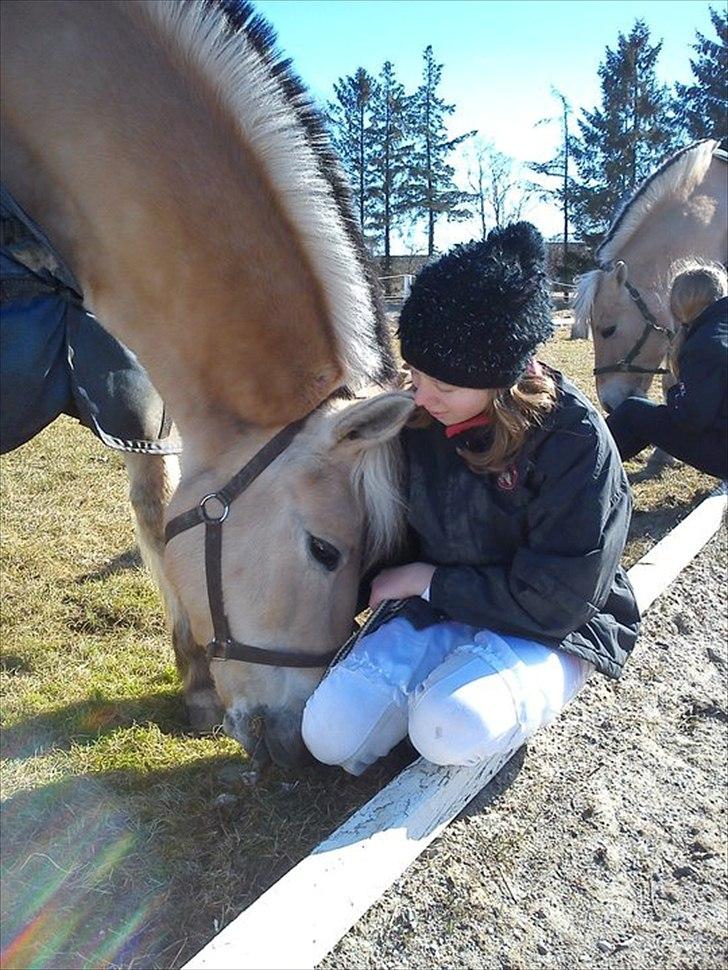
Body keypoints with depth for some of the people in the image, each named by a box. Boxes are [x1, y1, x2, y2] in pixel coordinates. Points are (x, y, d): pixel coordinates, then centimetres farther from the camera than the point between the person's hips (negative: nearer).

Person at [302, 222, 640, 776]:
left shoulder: (577, 443, -20)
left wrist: (428, 580, -17)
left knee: (451, 728, -34)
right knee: (331, 734, -12)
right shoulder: (422, 420, -4)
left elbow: (554, 601, -20)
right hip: (437, 611, 5)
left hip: (551, 633, -4)